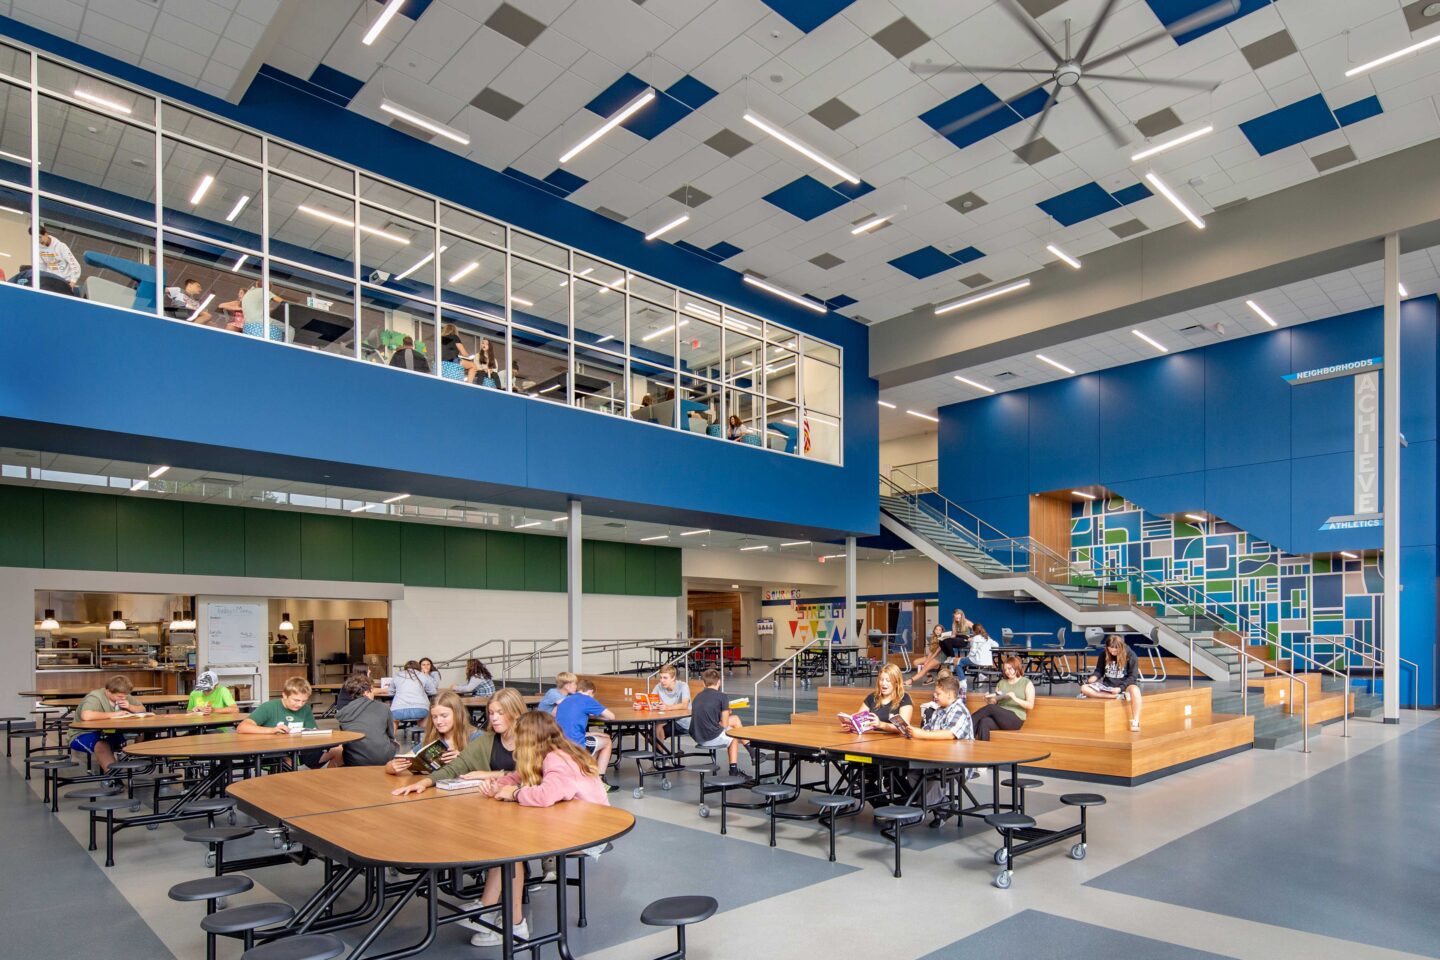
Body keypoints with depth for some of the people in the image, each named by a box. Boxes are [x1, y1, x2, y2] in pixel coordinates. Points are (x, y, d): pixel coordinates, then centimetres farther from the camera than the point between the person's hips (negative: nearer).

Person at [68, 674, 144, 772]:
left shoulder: (123, 696, -1)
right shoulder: (95, 697, -24)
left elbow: (142, 710, 5)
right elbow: (86, 716, -44)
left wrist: (129, 707, -16)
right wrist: (113, 714, -32)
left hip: (108, 733, 6)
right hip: (84, 734, -6)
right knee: (102, 745, -41)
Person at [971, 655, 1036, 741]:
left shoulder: (1027, 683, 8)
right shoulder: (1001, 683, 22)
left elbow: (1030, 705, -1)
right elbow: (994, 703, 22)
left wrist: (1015, 698, -17)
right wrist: (989, 700, -2)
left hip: (1016, 719, -4)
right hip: (999, 717, 4)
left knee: (990, 708, -31)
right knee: (984, 722, -32)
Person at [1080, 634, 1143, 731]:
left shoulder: (1129, 655, -10)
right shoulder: (1104, 654, -1)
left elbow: (1133, 676, -11)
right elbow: (1099, 671, 8)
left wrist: (1120, 688, -24)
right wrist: (1093, 678, -16)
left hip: (1125, 684, -4)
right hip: (1107, 684, 4)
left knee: (1134, 689, -40)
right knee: (1084, 688, -20)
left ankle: (1135, 721, -35)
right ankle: (1119, 697, -25)